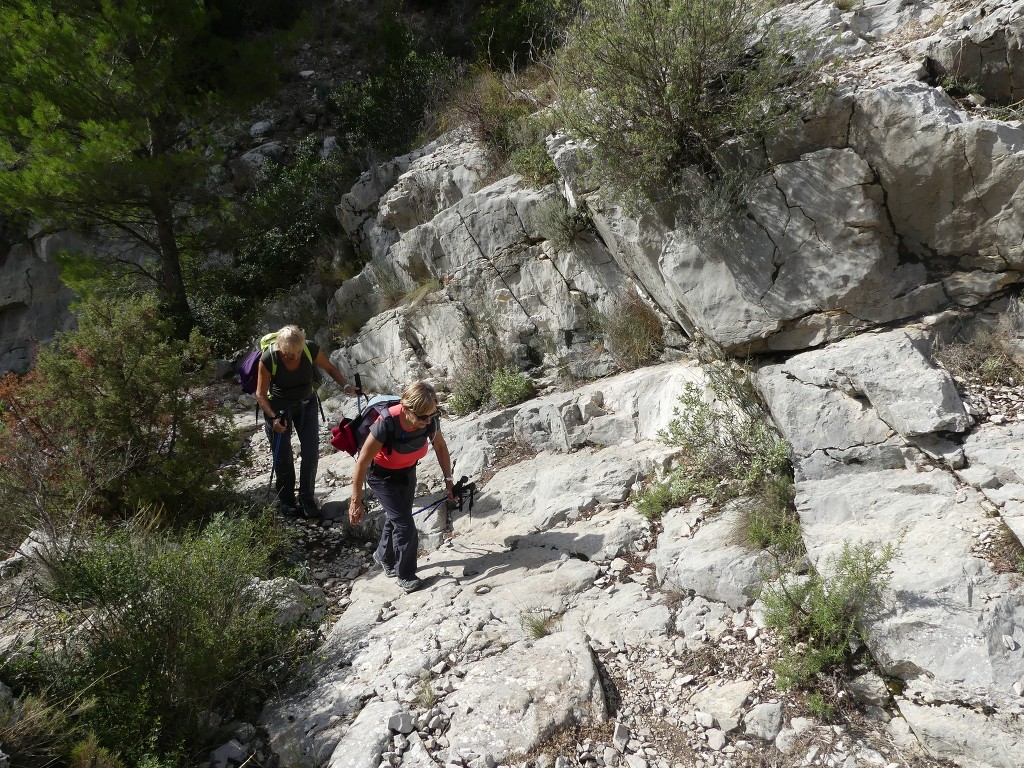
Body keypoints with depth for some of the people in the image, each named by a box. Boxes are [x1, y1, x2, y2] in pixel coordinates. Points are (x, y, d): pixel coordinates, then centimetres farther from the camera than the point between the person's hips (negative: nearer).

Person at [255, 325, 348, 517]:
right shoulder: (268, 360, -27)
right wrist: (273, 417, -29)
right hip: (278, 405, -2)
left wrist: (345, 386, -18)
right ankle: (286, 500, 18)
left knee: (311, 451, -3)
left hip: (307, 402, 2)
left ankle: (307, 499, 10)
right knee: (283, 456, 1)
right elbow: (260, 394, -17)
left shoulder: (311, 349, -23)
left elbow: (330, 368, -3)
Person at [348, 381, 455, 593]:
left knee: (397, 516, 21)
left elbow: (440, 447, -5)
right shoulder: (386, 424, -41)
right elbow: (362, 463, -31)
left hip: (407, 471, 5)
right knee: (404, 524, -7)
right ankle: (406, 575, 14)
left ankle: (384, 556, 48)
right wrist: (356, 501, -25)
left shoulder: (430, 420, -27)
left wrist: (448, 479, -4)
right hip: (380, 473, -5)